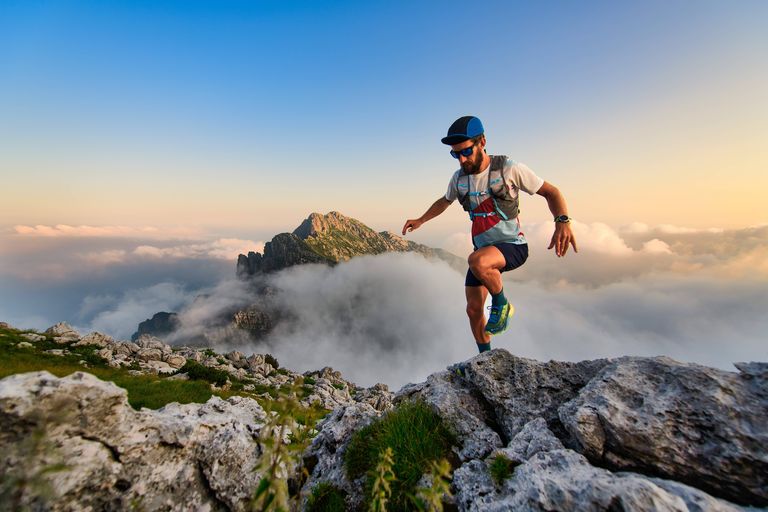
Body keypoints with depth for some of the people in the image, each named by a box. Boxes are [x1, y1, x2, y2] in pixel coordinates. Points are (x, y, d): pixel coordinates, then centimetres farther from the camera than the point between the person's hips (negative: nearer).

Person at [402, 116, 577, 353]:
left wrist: (563, 221, -26)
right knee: (473, 309, 6)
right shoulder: (459, 178, -1)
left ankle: (502, 305, -8)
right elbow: (444, 201, 20)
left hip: (513, 246, -5)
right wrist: (420, 220, 11)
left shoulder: (509, 168, -15)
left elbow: (551, 192, -8)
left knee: (476, 261, -38)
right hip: (483, 250, 6)